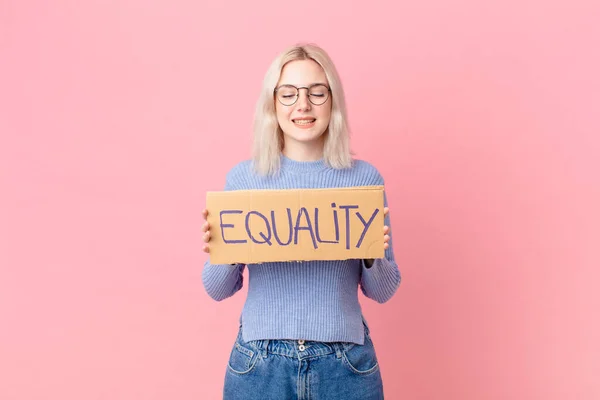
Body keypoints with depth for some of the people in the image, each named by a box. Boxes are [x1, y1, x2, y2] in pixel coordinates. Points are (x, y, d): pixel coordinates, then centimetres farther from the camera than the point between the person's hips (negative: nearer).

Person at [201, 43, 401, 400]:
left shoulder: (365, 177, -4)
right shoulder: (242, 178, -3)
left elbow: (382, 292, 3)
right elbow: (218, 290, 4)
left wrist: (371, 255, -16)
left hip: (346, 365, 0)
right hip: (260, 363, 0)